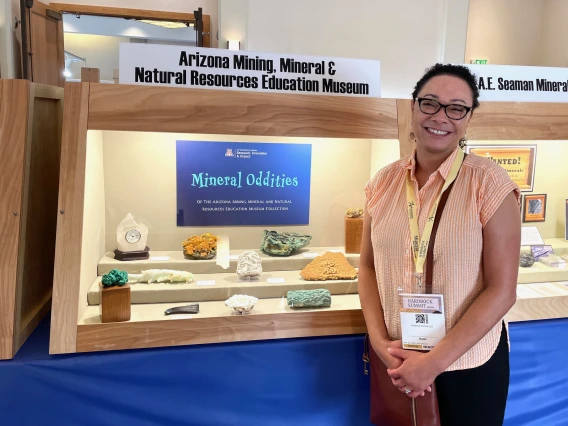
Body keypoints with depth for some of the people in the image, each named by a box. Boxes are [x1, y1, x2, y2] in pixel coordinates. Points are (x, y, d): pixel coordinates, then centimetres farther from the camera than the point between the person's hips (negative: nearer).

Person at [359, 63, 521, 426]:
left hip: (469, 364, -3)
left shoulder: (490, 183, -13)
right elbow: (368, 266, 3)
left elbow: (501, 290, -13)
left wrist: (436, 361, -16)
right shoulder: (384, 182, -2)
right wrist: (380, 342, -8)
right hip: (397, 361, 3)